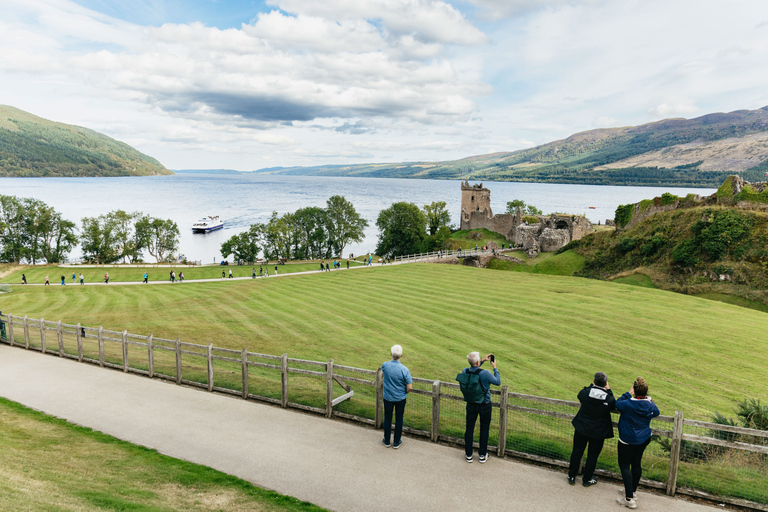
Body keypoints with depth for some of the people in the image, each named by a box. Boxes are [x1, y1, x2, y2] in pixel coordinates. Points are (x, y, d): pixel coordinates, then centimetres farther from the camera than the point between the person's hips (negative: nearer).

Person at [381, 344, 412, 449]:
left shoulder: (385, 365, -17)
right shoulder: (404, 369, -22)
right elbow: (409, 387, -17)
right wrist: (405, 392, 3)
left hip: (388, 397, 1)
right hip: (400, 398, -1)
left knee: (387, 418, 16)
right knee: (399, 419, 13)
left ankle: (387, 441, 30)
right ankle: (396, 442, 25)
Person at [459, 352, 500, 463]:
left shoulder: (465, 371, -13)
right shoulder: (485, 373, -27)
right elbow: (498, 382, -9)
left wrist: (483, 361, 12)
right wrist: (495, 368, 1)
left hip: (471, 405, 3)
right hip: (485, 405, -3)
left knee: (469, 428, 15)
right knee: (484, 429, 15)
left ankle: (468, 455, 25)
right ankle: (482, 455, 26)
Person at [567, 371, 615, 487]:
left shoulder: (585, 393, -21)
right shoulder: (609, 398, -22)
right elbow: (613, 405, 1)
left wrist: (592, 385, 5)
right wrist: (608, 390, 0)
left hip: (581, 429, 1)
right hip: (598, 432, -1)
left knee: (577, 452, 18)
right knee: (593, 456, 18)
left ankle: (571, 476, 32)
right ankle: (587, 479, 34)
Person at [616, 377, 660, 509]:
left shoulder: (628, 404, -25)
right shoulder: (650, 406, -10)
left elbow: (618, 404, -5)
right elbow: (656, 412, 13)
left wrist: (628, 393, -2)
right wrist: (649, 400, 17)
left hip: (627, 441, -6)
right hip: (644, 439, 6)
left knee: (624, 465, 2)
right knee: (636, 464, 20)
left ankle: (629, 499, 0)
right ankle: (633, 491, 37)